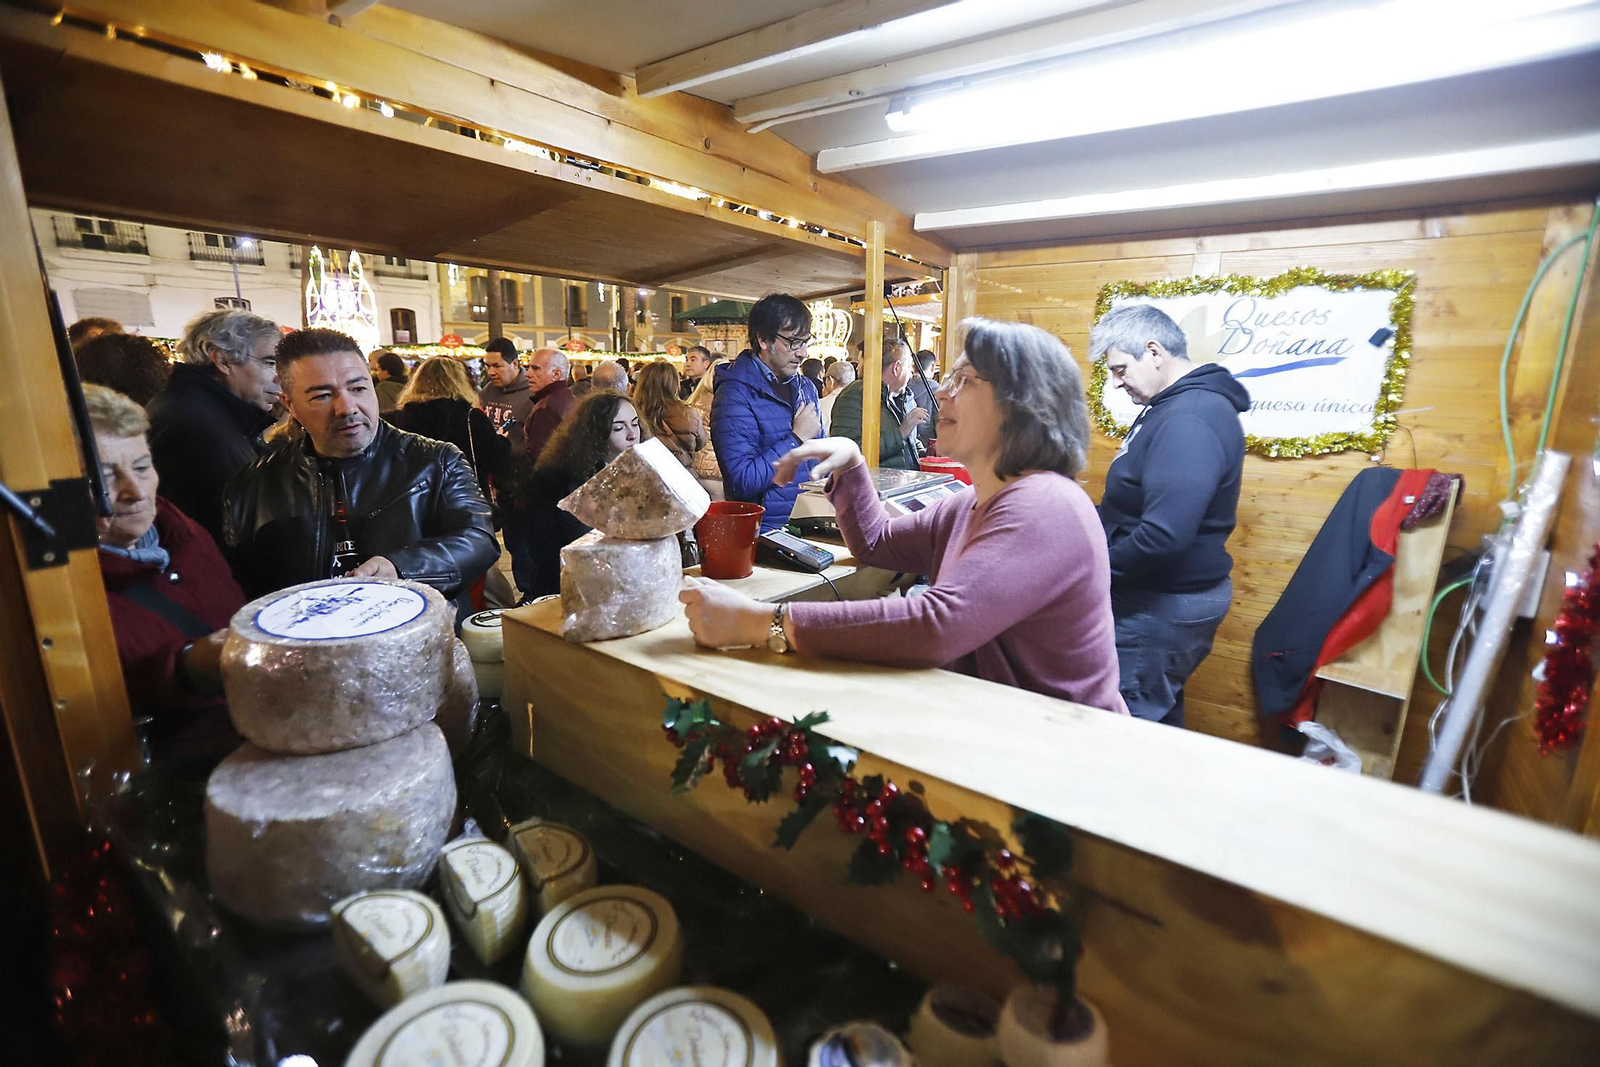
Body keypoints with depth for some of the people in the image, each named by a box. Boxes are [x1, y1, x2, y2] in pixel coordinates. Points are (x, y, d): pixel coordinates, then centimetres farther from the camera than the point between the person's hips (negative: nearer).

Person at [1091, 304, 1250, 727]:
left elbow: (1164, 535, -32)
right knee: (1159, 715, 22)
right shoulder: (1175, 406, 11)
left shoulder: (1188, 420, -24)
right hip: (1165, 595, 11)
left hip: (1164, 605, -11)